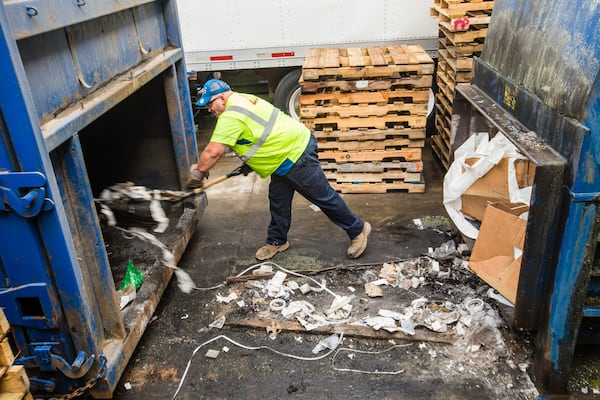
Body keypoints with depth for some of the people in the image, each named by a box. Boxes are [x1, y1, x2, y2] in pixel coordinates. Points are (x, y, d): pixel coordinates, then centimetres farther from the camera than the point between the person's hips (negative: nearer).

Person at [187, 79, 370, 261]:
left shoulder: (230, 115, -20)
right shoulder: (241, 99, 11)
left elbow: (213, 152, -25)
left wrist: (197, 173, -11)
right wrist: (249, 162, 17)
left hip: (296, 152, -11)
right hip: (288, 149, 11)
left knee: (323, 196, 1)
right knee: (278, 199, 15)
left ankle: (358, 230, 16)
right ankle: (277, 241, 29)